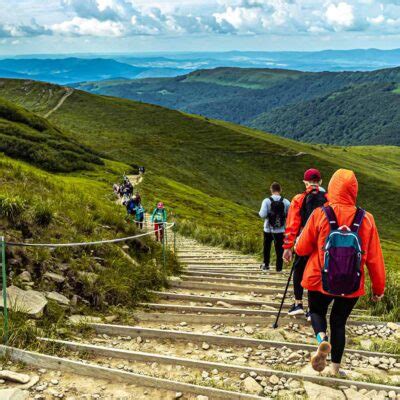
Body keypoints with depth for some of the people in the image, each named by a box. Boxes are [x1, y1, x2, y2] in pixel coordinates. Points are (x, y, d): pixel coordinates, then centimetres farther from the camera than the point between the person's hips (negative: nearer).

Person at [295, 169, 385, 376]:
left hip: (320, 281, -1)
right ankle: (336, 367, 24)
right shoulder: (366, 219, -8)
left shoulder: (320, 215, -12)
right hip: (352, 286, 1)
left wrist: (297, 243, 20)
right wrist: (378, 288, 8)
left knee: (317, 311, 23)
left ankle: (322, 340, -6)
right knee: (339, 322, 20)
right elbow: (375, 259, -3)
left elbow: (302, 249, -4)